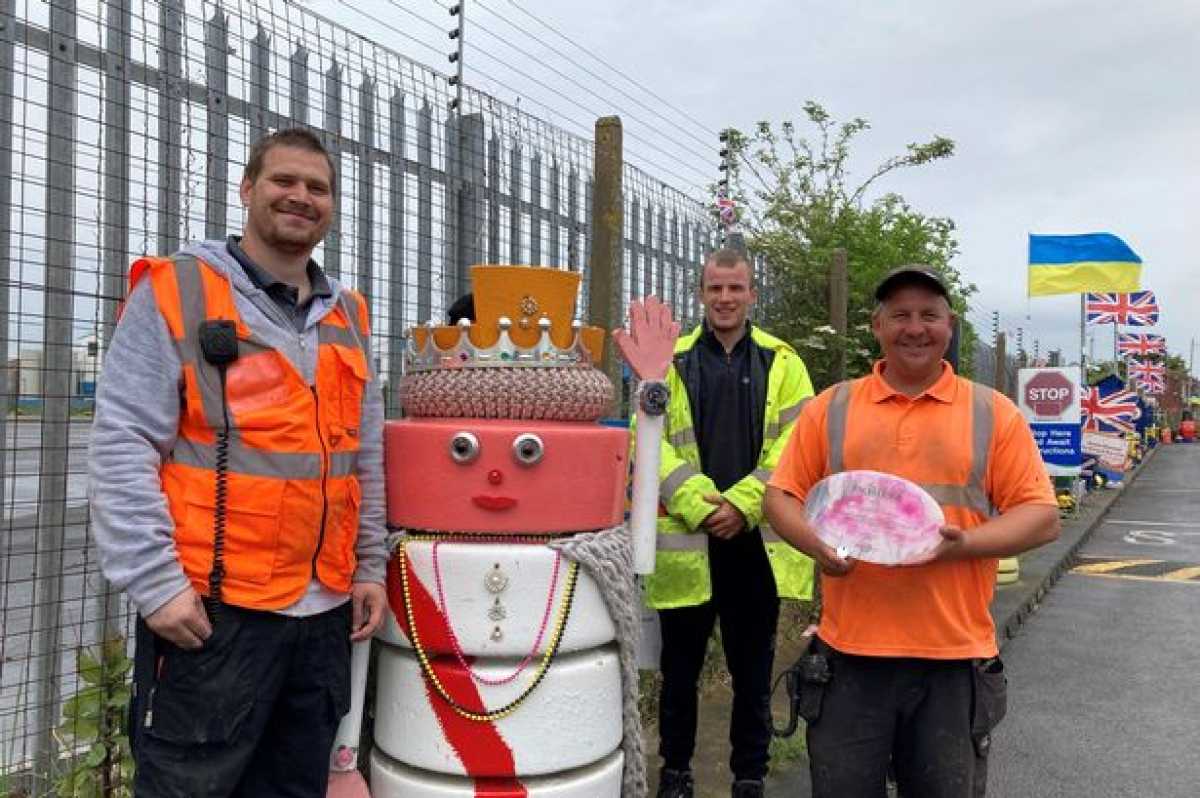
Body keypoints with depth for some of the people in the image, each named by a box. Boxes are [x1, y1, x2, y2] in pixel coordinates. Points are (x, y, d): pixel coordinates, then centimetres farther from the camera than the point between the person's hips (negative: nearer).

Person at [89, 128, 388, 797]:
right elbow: (122, 447, -9)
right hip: (211, 609, -5)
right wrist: (156, 582, -14)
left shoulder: (347, 315, 13)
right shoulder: (175, 292, -4)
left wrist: (370, 567, 11)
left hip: (328, 611, 6)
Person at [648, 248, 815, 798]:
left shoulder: (781, 362, 6)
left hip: (758, 539, 0)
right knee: (680, 666, 12)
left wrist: (743, 503, -13)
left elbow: (795, 443, -2)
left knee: (753, 669, 12)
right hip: (685, 538, 0)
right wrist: (700, 503, -16)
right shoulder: (672, 361, 4)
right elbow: (650, 443, -4)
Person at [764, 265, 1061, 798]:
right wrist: (816, 543, -13)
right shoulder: (830, 408, 5)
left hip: (955, 657, 0)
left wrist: (964, 544, -16)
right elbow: (781, 496, 7)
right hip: (850, 653, 1)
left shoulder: (994, 414, 3)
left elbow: (1042, 517, 2)